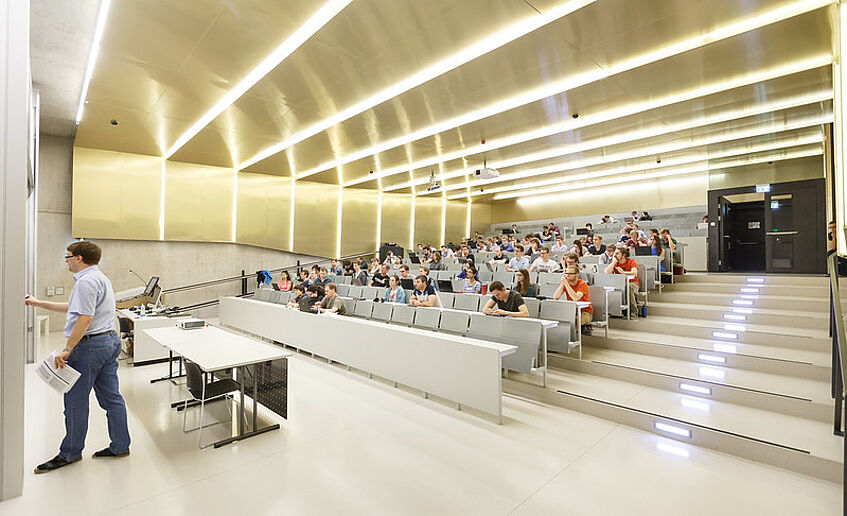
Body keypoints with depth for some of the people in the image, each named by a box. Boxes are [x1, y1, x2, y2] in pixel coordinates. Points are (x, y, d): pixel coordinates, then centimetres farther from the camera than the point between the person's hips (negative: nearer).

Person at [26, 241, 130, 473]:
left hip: (90, 345, -10)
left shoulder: (86, 281, -15)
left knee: (75, 401, 5)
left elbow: (85, 318, -22)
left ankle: (70, 453, 20)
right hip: (110, 341, 10)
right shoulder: (101, 278, 18)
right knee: (111, 397, 12)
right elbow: (74, 307, 28)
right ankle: (120, 446, 20)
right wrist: (38, 303, 31)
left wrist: (67, 349, -19)